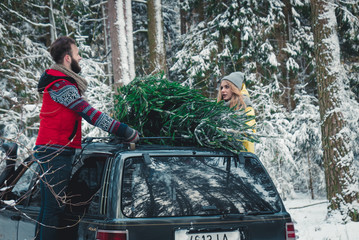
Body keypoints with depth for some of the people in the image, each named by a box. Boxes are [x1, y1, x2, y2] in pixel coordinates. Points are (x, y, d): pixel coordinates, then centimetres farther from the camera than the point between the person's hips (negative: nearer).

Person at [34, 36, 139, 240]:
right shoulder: (61, 85, -14)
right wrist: (125, 131, -19)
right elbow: (90, 114, -19)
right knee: (55, 208, -11)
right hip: (56, 151, -11)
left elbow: (86, 114, 19)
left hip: (49, 150, 11)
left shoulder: (64, 82, 20)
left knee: (48, 208, 13)